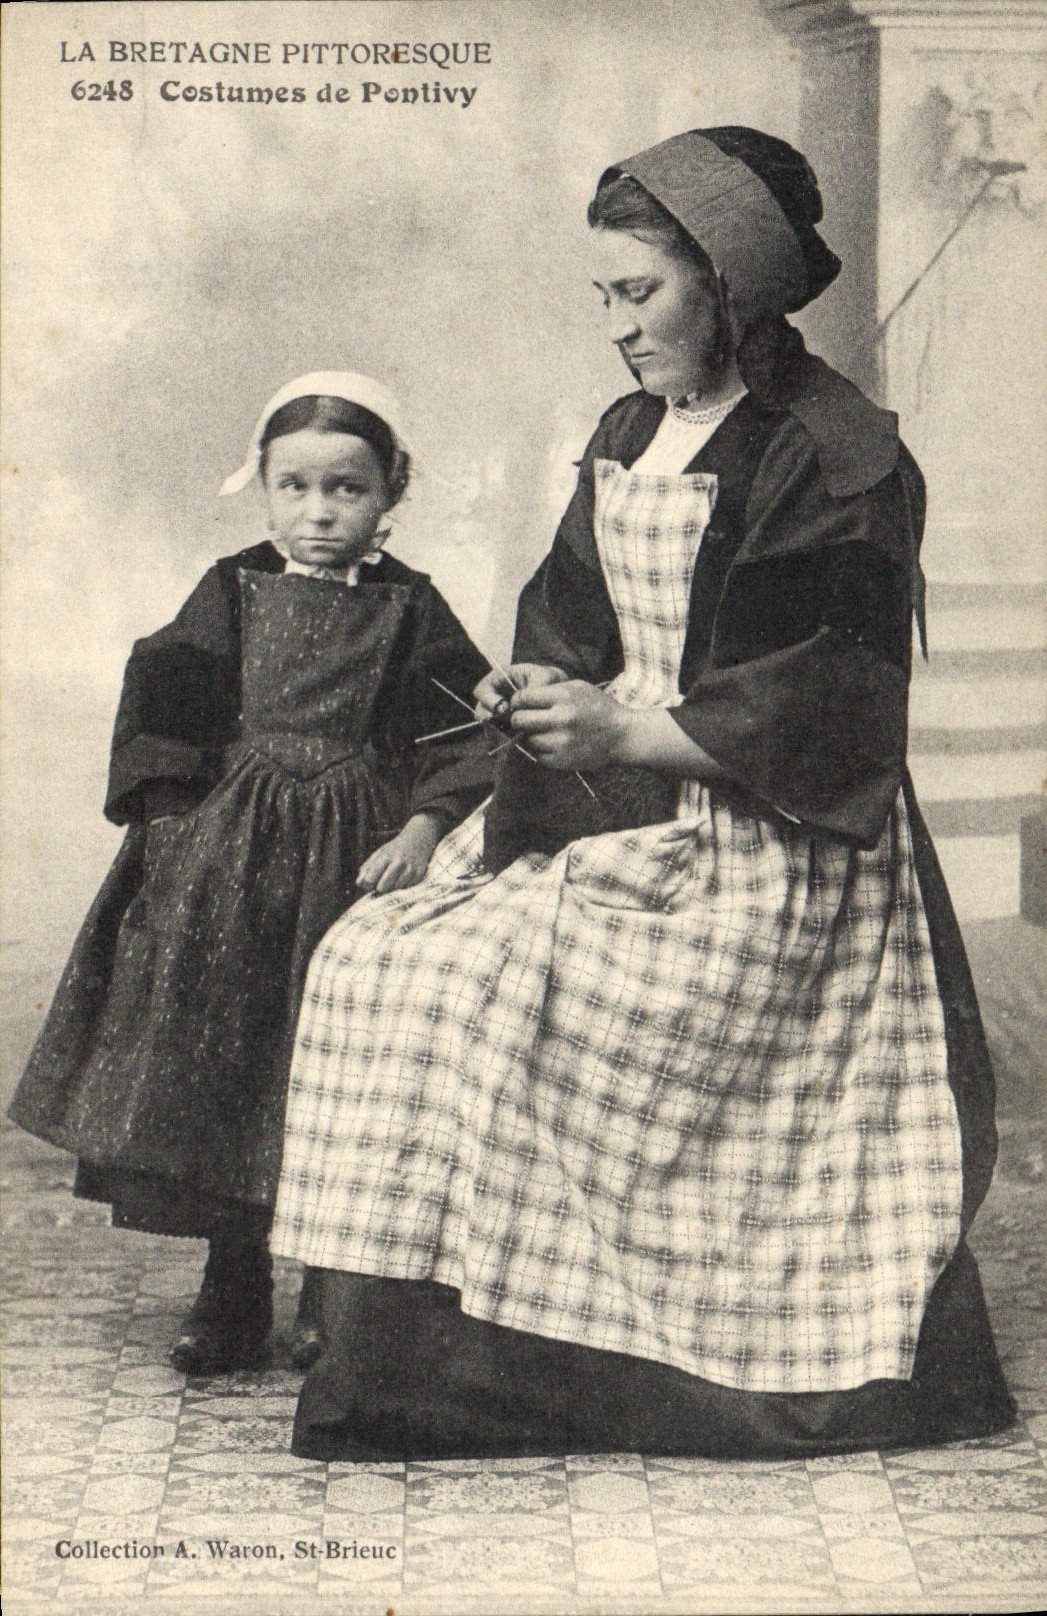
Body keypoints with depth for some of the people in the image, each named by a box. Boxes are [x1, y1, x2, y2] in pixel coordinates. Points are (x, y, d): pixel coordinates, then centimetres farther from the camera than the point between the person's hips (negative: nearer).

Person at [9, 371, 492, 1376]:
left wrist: (421, 830, -14)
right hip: (226, 855, 1)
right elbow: (165, 709, 6)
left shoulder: (411, 609, 3)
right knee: (218, 1061, 2)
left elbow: (464, 736, -1)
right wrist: (167, 820, -5)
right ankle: (233, 1289, 16)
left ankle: (333, 1288, 19)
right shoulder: (233, 591, 6)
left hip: (356, 856, -1)